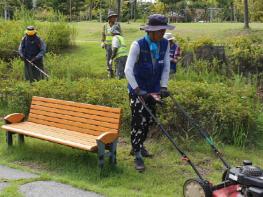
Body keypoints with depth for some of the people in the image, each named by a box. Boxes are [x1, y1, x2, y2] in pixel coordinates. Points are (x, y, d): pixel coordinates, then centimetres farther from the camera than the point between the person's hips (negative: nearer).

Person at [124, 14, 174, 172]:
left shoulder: (165, 44, -6)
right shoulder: (138, 45, -21)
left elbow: (166, 67, 0)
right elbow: (128, 70, -24)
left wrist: (163, 86, -10)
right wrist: (138, 90, -28)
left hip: (153, 89, 5)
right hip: (137, 89, -5)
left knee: (149, 120, 15)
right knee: (138, 121, -5)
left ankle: (139, 145, 37)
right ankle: (137, 155, 6)